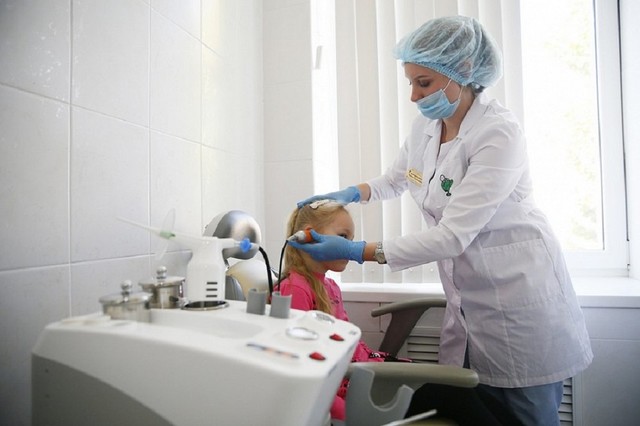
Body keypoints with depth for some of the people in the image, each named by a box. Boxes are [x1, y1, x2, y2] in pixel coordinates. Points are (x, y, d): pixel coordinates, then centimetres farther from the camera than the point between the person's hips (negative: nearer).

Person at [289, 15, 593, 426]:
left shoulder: (499, 132, -21)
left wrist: (357, 251, -27)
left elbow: (452, 235, -27)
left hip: (520, 298, -6)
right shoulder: (426, 126, 0)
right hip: (468, 299, 6)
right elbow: (393, 181, 19)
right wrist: (349, 193, -1)